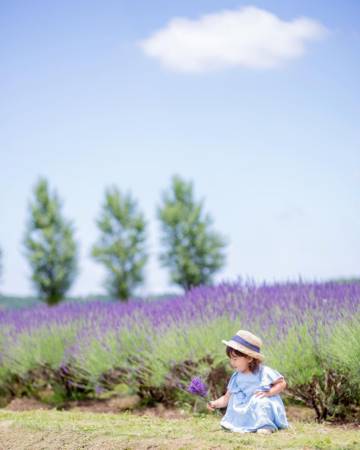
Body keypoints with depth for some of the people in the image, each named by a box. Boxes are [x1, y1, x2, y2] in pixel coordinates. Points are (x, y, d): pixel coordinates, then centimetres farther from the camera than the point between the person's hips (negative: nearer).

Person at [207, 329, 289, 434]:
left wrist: (268, 393, -20)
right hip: (246, 412, 6)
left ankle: (266, 425, -25)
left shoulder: (264, 372, -7)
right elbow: (227, 398, 11)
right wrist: (216, 404, -7)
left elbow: (282, 383, -5)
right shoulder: (236, 377, 8)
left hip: (263, 407, -6)